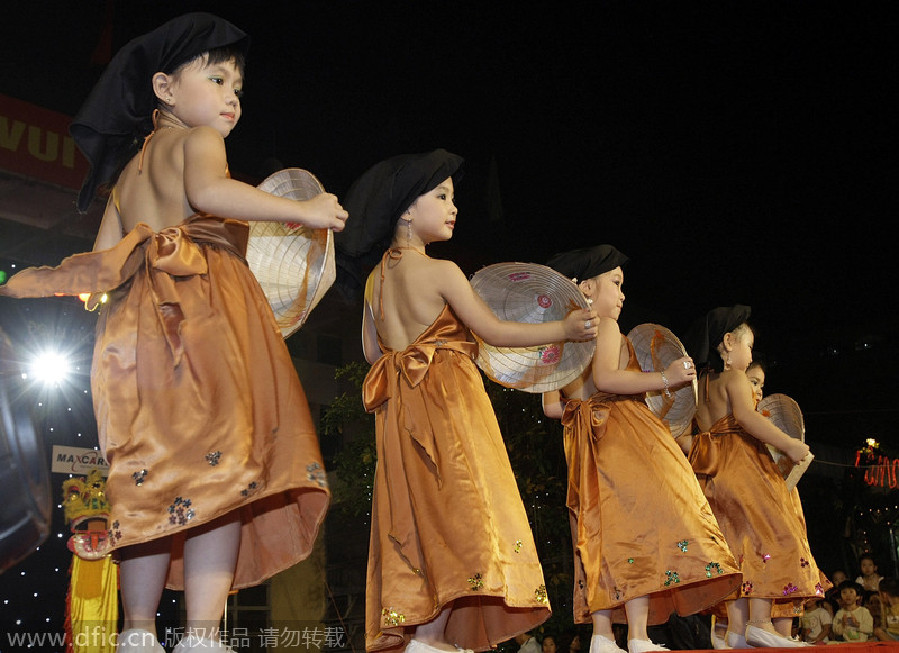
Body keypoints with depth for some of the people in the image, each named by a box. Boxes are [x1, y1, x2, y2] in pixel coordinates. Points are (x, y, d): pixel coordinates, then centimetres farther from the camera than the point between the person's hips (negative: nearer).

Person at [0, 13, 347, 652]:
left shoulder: (129, 168, 28)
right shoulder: (197, 141, 6)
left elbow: (104, 262, 21)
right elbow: (207, 192, -18)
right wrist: (301, 209, -15)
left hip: (138, 323, 8)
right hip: (206, 309, -8)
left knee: (152, 478, 8)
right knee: (220, 463, -13)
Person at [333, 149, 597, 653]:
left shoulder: (376, 277, 11)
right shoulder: (442, 272, -11)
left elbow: (372, 350, 16)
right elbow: (495, 332, -9)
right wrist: (564, 329, 1)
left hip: (400, 408, 8)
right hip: (447, 400, -8)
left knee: (421, 517, 9)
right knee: (457, 512, -7)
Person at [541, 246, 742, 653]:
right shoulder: (605, 328, -2)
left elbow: (551, 406, 14)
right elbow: (605, 378, -19)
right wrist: (664, 378, -19)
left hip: (584, 443, 8)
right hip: (622, 434, -8)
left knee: (602, 532, 4)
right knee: (638, 520, -12)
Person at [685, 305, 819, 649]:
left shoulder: (701, 383, 21)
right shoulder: (734, 377, -4)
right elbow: (745, 416, -20)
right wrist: (788, 444, -20)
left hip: (712, 468, 8)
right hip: (741, 460, -8)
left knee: (736, 541, 6)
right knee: (767, 531, -9)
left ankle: (737, 628, 1)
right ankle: (760, 621, -17)